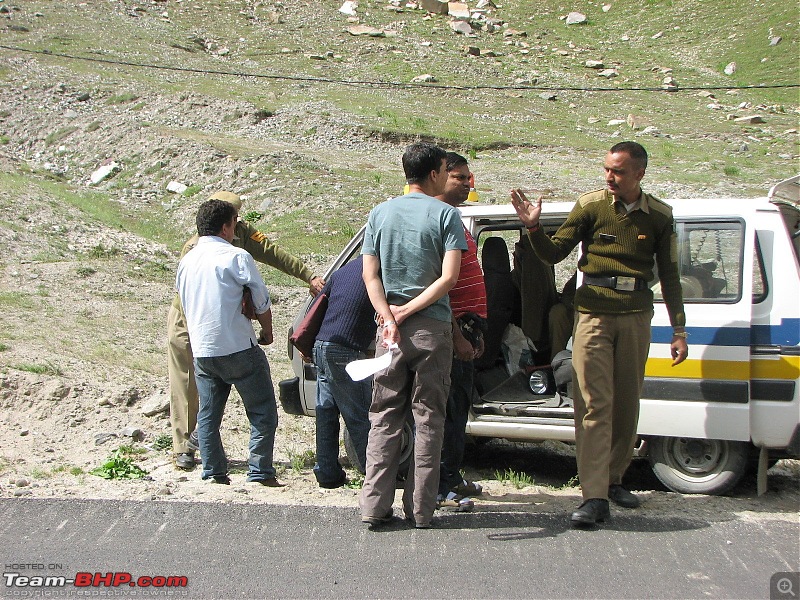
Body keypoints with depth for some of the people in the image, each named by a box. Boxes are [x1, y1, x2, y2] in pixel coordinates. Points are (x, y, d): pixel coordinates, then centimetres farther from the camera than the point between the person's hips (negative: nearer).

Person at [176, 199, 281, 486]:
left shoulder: (186, 260, 11)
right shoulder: (236, 257, -9)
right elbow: (262, 301, -4)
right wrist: (267, 332, 13)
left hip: (201, 351, 6)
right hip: (238, 349, -6)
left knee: (208, 415, 14)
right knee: (262, 413, 2)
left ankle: (214, 473, 15)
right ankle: (260, 472, -2)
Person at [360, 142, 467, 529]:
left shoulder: (380, 214, 7)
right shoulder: (445, 214, -4)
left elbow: (370, 275, -2)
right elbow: (449, 277, -14)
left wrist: (389, 318, -10)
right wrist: (407, 311, -10)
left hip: (388, 328, 3)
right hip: (432, 328, -3)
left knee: (385, 417, 9)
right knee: (428, 418, 5)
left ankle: (375, 507, 7)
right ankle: (421, 509, 7)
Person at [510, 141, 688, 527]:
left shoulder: (659, 216, 5)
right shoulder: (591, 206, -1)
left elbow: (669, 276, 9)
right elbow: (554, 253, 0)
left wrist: (678, 329, 7)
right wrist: (533, 227, -19)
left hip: (636, 316, 3)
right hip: (594, 312, -2)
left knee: (627, 404, 9)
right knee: (594, 404, -9)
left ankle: (613, 479, 26)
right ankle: (594, 498, -12)